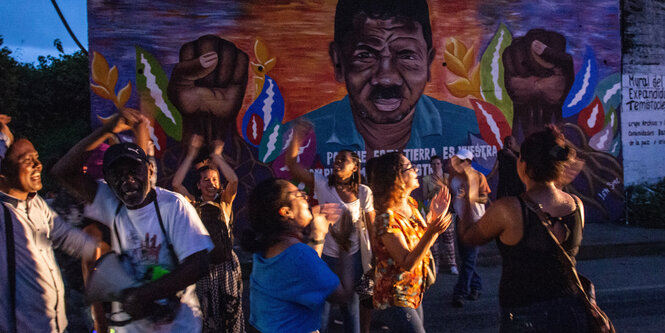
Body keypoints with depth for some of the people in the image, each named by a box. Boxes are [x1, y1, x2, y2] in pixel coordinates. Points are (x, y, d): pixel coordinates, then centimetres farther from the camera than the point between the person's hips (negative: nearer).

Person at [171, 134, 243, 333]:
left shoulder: (224, 201, 5)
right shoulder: (193, 204, 8)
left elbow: (233, 180, -13)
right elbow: (176, 183, -5)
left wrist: (217, 156, -7)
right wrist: (192, 154, -5)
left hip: (227, 264, -2)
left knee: (233, 311, -3)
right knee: (208, 315, 9)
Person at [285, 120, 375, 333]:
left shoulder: (363, 192, -4)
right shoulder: (322, 184, -5)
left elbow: (371, 226, -1)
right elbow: (292, 165, -11)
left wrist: (376, 257, -3)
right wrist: (297, 135, -18)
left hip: (352, 257, 0)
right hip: (325, 256, 0)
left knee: (351, 306, 15)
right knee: (321, 306, 10)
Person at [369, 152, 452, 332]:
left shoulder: (410, 204, 2)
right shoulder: (387, 218, -26)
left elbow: (424, 242, 11)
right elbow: (407, 263, -28)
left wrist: (435, 216, -5)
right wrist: (431, 233, -39)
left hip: (414, 292, 9)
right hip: (396, 298, -9)